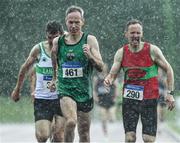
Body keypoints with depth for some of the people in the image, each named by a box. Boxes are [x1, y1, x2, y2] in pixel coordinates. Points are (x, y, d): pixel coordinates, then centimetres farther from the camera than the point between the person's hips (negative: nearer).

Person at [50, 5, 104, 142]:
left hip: (84, 91, 0)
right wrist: (54, 77, 23)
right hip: (65, 89, 0)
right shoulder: (57, 42, 3)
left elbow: (101, 67, -8)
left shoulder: (90, 40, -3)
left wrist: (90, 56, -24)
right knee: (71, 121, -27)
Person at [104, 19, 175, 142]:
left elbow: (168, 69, 0)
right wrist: (108, 80, -26)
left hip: (149, 99, -2)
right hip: (129, 99, 3)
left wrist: (170, 93, -6)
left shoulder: (152, 50, -8)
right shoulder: (121, 53, -1)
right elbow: (113, 74, -2)